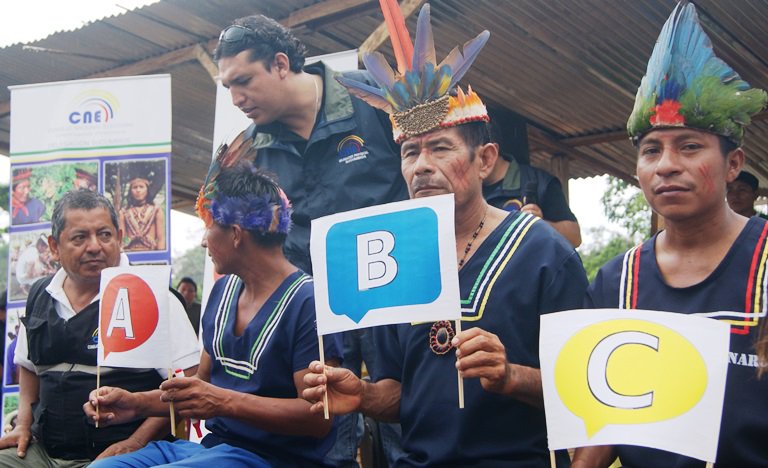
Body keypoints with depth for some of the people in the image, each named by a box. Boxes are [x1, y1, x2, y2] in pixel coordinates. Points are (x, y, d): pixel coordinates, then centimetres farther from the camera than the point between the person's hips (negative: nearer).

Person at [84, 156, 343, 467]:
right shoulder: (223, 291, 12)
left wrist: (224, 402, -25)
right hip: (214, 443, 8)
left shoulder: (307, 303, -16)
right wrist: (136, 402, 6)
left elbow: (319, 417, -20)